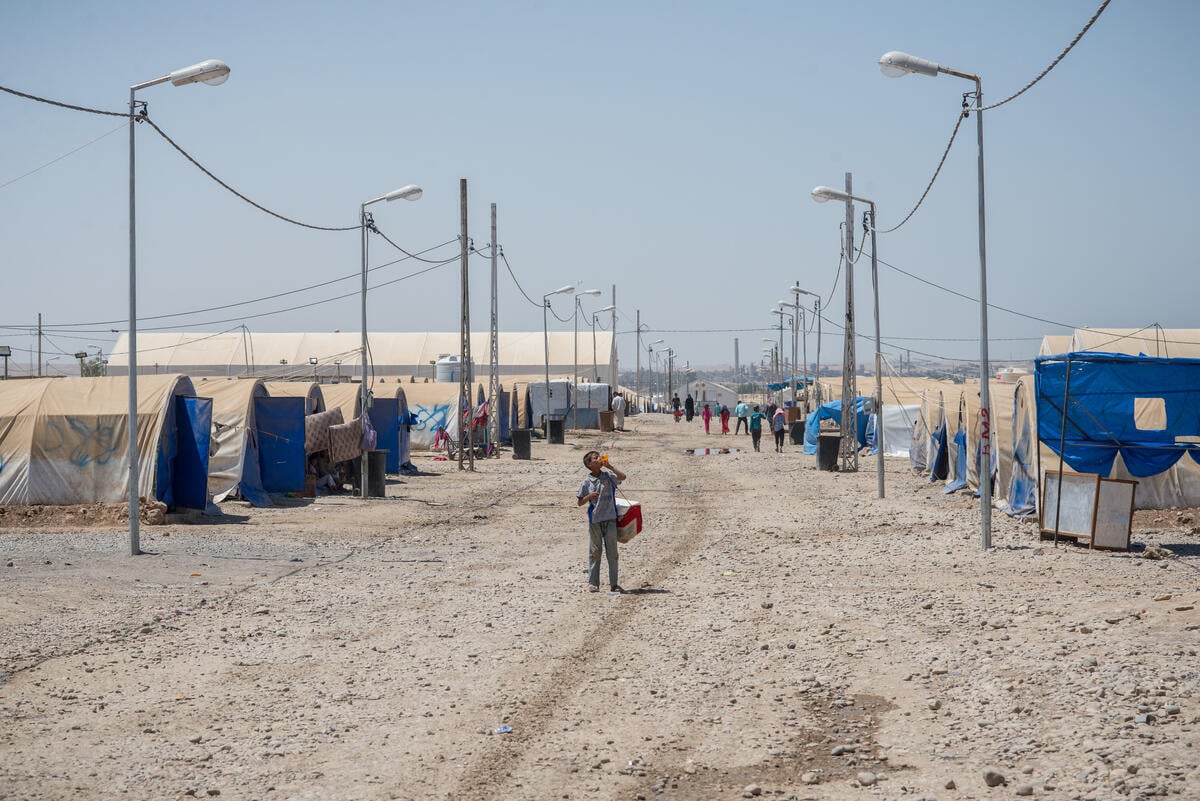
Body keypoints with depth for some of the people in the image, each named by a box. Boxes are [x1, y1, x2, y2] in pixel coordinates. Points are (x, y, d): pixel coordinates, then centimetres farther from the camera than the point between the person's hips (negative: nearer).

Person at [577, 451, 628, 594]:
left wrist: (610, 465, -14)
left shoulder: (608, 475, 1)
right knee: (594, 551, 4)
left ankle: (613, 584, 9)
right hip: (594, 519, -1)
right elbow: (580, 502, 3)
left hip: (610, 518, 1)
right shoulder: (587, 481, -1)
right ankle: (592, 583, 11)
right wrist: (589, 496, -16)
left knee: (612, 552, 4)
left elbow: (622, 477, -17)